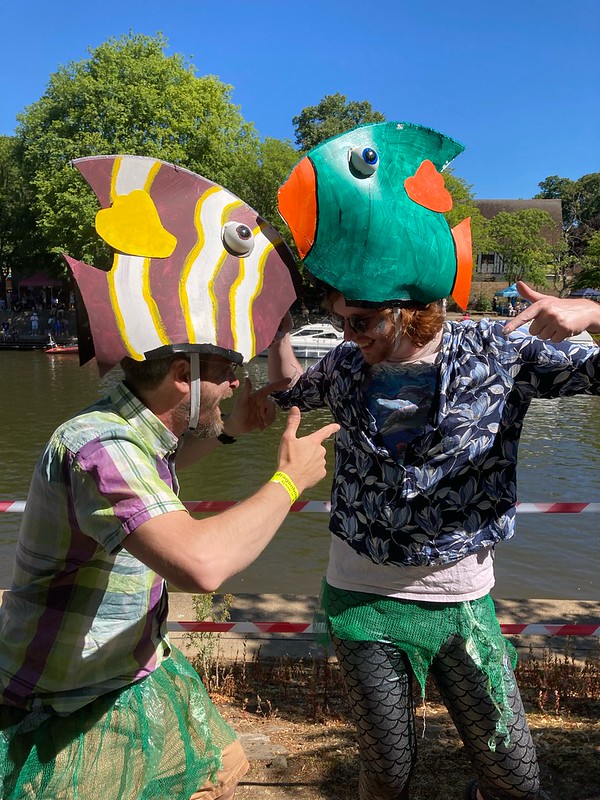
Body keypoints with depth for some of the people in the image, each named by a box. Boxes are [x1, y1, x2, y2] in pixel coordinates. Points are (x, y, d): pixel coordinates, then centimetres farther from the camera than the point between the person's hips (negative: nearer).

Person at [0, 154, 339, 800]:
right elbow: (200, 564, -47)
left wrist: (226, 427, 7)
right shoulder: (99, 445, -33)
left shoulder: (139, 427, -4)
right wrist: (288, 480, -30)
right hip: (62, 714, -9)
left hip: (138, 677, 9)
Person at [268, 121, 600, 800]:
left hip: (462, 602, -1)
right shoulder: (348, 364, -4)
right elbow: (291, 393, 18)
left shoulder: (497, 350, -11)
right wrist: (278, 327, 2)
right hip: (361, 601, 1)